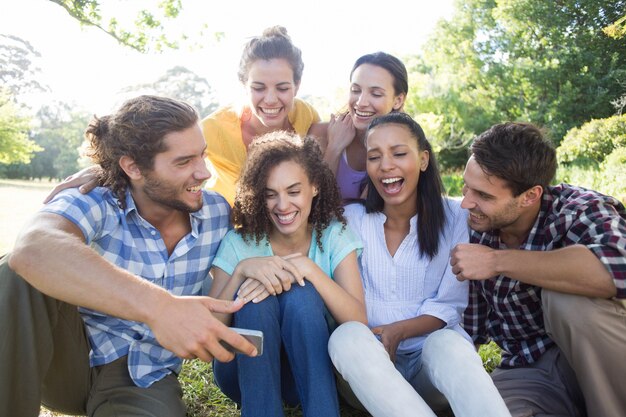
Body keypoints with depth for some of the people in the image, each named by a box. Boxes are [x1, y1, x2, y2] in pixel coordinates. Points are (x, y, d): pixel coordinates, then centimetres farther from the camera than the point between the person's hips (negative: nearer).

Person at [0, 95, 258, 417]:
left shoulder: (217, 213, -7)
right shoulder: (93, 205, -18)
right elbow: (32, 251, -41)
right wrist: (159, 306, -53)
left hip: (143, 378, 1)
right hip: (71, 355, 0)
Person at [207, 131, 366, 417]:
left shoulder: (334, 236, -7)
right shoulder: (239, 243, -8)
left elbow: (358, 321, -19)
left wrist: (308, 268, -32)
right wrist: (241, 271, -31)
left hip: (312, 369, 0)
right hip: (247, 371, 0)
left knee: (302, 295, -29)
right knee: (253, 295, -29)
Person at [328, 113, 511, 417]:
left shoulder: (456, 218, 1)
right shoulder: (350, 219, 5)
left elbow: (450, 306, -3)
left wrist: (398, 331, -20)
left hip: (433, 358, -1)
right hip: (367, 365, 1)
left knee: (446, 343, -35)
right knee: (348, 336, -33)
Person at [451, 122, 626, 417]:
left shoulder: (578, 210, -16)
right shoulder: (474, 230, -2)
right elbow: (470, 327, 8)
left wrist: (497, 261, -32)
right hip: (527, 371, 2)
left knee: (567, 296, -32)